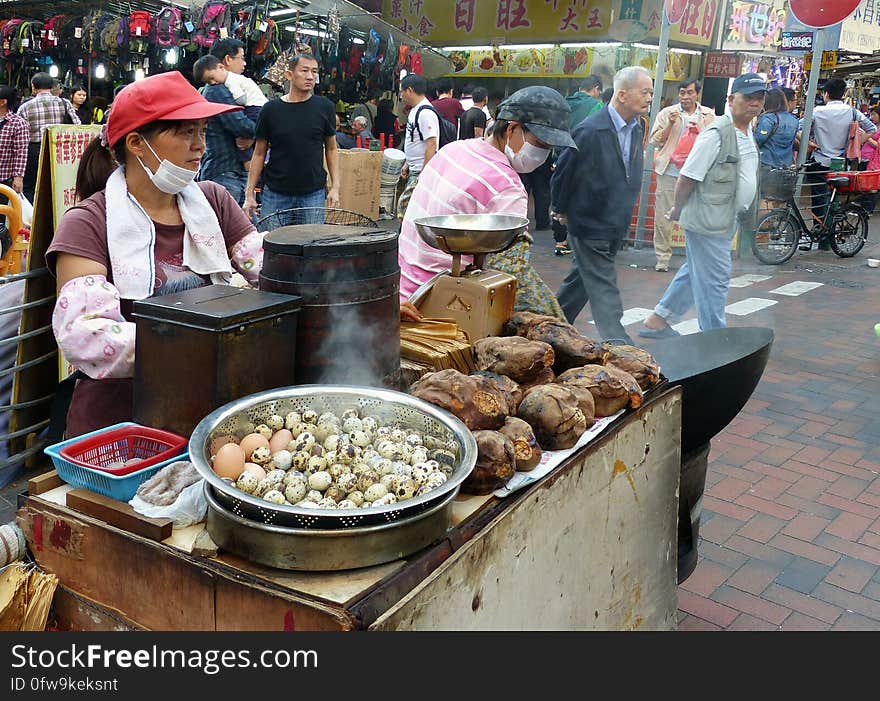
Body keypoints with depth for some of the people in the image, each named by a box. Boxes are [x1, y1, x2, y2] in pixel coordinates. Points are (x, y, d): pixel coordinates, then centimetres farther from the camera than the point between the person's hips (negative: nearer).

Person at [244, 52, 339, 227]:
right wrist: (249, 194, 0)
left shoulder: (324, 107, 2)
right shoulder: (271, 109, 0)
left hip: (313, 194, 0)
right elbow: (259, 153, 6)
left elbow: (331, 149, 9)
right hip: (275, 194, 0)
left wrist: (335, 187, -1)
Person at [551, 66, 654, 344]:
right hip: (590, 226, -8)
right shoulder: (591, 131, -21)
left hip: (616, 226, 8)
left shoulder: (636, 128, 4)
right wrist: (562, 211, 1)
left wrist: (623, 213, 16)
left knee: (582, 280, 19)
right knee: (604, 292, -5)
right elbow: (564, 172, -11)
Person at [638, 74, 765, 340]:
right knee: (715, 280, -3)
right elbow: (688, 177, -15)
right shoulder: (716, 134, -18)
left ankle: (657, 320, 31)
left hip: (725, 221, 10)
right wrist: (677, 210, -5)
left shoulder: (747, 133, 11)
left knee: (695, 273, 18)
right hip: (707, 220, -10)